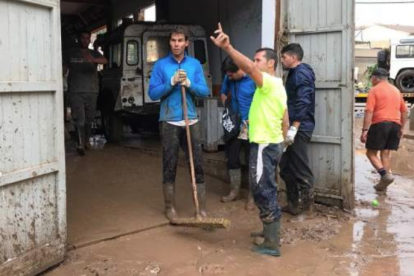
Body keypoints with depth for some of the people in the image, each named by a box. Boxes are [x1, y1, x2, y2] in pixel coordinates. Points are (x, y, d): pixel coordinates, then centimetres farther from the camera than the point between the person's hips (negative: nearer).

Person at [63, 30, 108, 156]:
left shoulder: (94, 53, 9)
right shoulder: (70, 54, 8)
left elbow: (105, 61, -12)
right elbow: (64, 70, 8)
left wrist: (94, 60, -32)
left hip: (92, 91, 2)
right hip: (75, 91, -2)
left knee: (89, 118, 8)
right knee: (79, 119, -9)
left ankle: (87, 140, 25)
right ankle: (80, 144, -6)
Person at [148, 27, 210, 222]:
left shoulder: (195, 64, 5)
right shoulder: (161, 65, 0)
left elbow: (205, 92, 0)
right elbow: (153, 93, -5)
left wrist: (189, 84, -16)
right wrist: (172, 82, -16)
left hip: (191, 121, 2)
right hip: (169, 122, -2)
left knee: (197, 164, 2)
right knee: (169, 166, 5)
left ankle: (201, 208, 8)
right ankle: (170, 207, 17)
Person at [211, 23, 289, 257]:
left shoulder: (269, 82, -14)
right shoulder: (278, 86, 16)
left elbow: (248, 68, -35)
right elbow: (285, 121, 19)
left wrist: (228, 47, -45)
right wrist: (281, 143, 24)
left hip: (264, 145, -10)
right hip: (273, 144, 10)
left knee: (263, 192, -6)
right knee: (267, 191, 19)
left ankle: (272, 244, -2)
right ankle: (271, 231, 30)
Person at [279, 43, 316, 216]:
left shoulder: (301, 73, -12)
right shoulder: (295, 73, 19)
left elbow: (303, 103, -22)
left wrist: (294, 128, -26)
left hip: (299, 128, -10)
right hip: (294, 127, 10)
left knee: (301, 169, -6)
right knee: (287, 167, 14)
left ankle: (307, 208, 1)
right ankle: (293, 204, 22)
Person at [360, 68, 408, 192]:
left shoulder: (374, 90, -3)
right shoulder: (396, 90, 18)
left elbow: (369, 111, -13)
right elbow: (404, 111, 19)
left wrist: (365, 130, -15)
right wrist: (402, 128, 23)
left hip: (380, 124, -6)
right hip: (395, 125, 6)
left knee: (371, 153, 3)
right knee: (386, 153, 9)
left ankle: (385, 175, -17)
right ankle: (383, 184, 8)